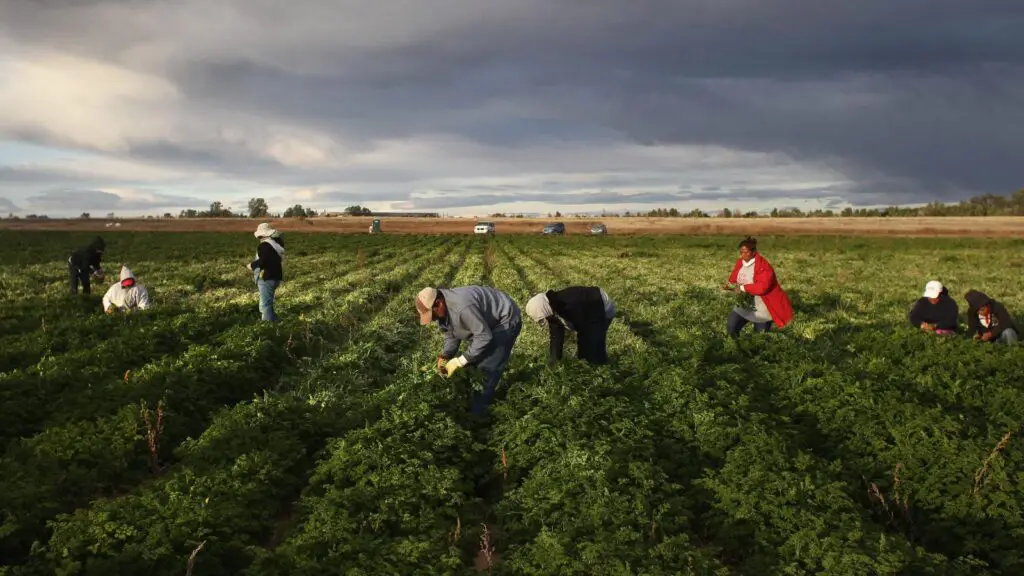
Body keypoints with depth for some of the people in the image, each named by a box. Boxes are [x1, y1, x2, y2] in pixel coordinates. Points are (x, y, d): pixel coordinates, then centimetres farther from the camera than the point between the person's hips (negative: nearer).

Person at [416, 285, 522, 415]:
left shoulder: (462, 307, -39)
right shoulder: (443, 309, -8)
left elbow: (484, 336, -34)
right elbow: (451, 335, 5)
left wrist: (460, 361, -28)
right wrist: (443, 357, -10)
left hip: (506, 320, -9)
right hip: (487, 321, 9)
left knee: (487, 367, -10)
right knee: (472, 362, 11)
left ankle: (478, 412, 3)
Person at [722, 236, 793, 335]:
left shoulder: (763, 266, -23)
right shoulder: (740, 263, 0)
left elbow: (763, 287, -33)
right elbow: (733, 279, 9)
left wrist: (743, 288, -29)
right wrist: (731, 286, -14)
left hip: (762, 309, -6)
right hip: (744, 305, 6)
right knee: (731, 328, -2)